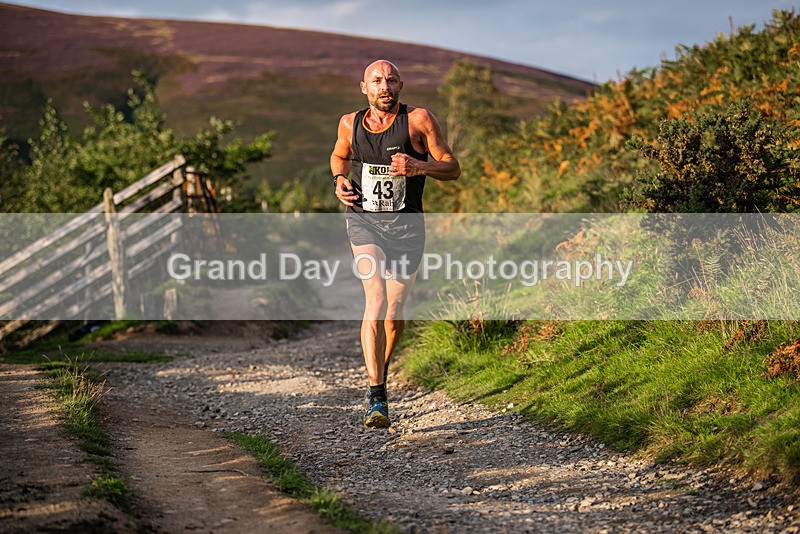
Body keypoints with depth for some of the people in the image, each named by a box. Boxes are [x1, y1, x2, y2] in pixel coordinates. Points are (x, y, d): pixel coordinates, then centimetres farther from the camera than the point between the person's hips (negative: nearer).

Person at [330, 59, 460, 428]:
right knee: (376, 299, -20)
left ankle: (381, 370, 41)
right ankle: (376, 398, -21)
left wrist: (418, 167, -22)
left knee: (394, 314, 8)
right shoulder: (350, 124, 4)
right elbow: (339, 156, 26)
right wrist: (340, 180, 4)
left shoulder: (418, 120, -5)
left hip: (406, 225, 0)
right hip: (363, 221, 0)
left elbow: (452, 169, -4)